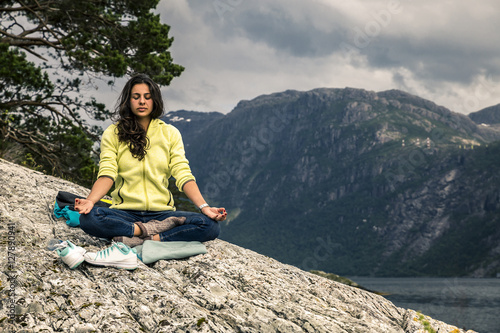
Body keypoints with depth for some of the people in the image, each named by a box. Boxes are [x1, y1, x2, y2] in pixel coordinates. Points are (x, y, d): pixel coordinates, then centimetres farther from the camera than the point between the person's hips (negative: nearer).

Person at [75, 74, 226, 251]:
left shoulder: (170, 133, 11)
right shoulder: (112, 133, 8)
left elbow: (183, 174, 2)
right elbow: (107, 174, -4)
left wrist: (204, 207, -14)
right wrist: (90, 200, -25)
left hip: (162, 212, 1)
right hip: (124, 212, -1)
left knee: (210, 226, -26)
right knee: (87, 219, -33)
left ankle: (142, 240, -25)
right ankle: (153, 230, -23)